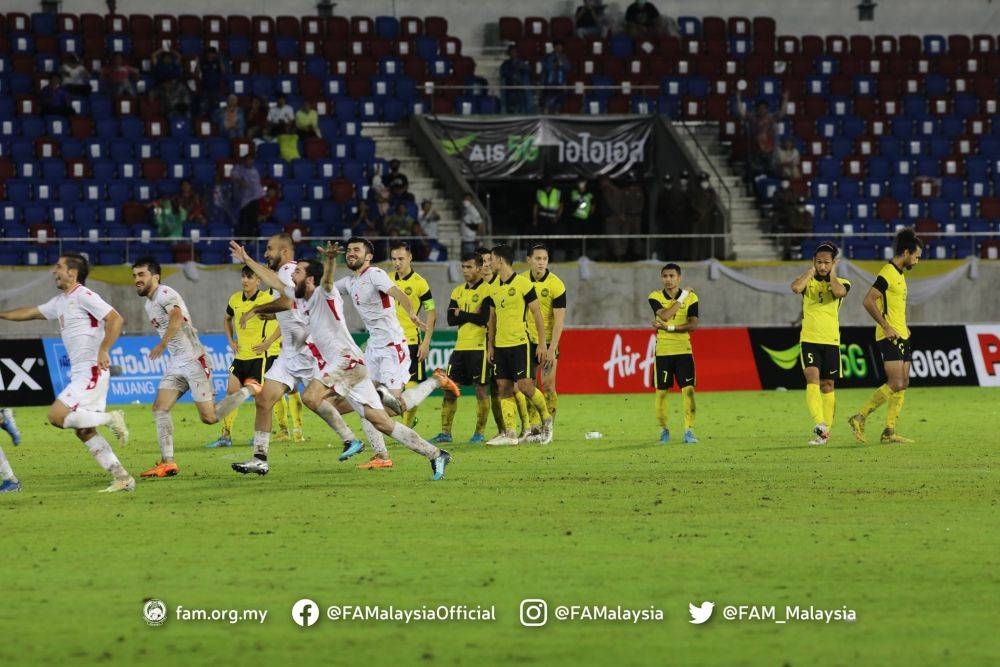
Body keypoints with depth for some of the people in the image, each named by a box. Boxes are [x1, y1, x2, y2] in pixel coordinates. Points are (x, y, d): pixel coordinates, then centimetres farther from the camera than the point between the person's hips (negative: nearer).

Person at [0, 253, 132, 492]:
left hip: (93, 371, -9)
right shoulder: (60, 301, 18)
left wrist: (103, 350, -25)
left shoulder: (83, 296, -10)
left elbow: (116, 319, -18)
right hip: (79, 373, 9)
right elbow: (31, 313, 31)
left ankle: (111, 419, -8)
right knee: (83, 431, 6)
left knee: (56, 416, -17)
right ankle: (122, 478, 6)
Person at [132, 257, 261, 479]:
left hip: (194, 360, -9)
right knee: (159, 408, -6)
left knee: (209, 417, -5)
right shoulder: (149, 304, 16)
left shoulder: (164, 294, -15)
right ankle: (167, 463, -6)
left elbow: (177, 316, -34)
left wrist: (163, 343, -41)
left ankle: (249, 389, 14)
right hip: (175, 364, 9)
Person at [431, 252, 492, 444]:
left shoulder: (487, 290, -6)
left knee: (480, 388, -2)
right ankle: (445, 432, 8)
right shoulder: (458, 291, 14)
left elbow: (483, 319, -16)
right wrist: (471, 316, -8)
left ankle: (480, 433, 7)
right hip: (460, 346, 6)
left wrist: (461, 314, -3)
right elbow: (451, 320, 5)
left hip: (479, 347, -6)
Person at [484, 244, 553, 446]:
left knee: (524, 386, -9)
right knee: (504, 389, 2)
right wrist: (490, 344, 14)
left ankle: (546, 419, 13)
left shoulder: (523, 284, -8)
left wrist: (542, 343, -8)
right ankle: (510, 433, 4)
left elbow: (537, 314, -6)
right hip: (500, 345, 7)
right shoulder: (494, 288, 12)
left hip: (519, 343, -7)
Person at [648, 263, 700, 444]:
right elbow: (664, 315, -19)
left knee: (688, 390, -9)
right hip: (662, 351, 0)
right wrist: (681, 299, -14)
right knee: (661, 391, 3)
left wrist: (669, 328, -18)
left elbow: (693, 325, -9)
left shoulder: (691, 297, 1)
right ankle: (663, 430, 17)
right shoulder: (655, 297, 0)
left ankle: (689, 430, -7)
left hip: (683, 349, 0)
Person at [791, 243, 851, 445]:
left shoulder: (841, 282, 6)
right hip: (809, 339, -1)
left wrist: (831, 273, -5)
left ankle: (825, 430, 14)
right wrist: (812, 270, -5)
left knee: (827, 385, 7)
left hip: (831, 341, 1)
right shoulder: (808, 281, 7)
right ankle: (819, 424, -32)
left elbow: (839, 292, -20)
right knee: (812, 378, -19)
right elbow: (795, 287, -18)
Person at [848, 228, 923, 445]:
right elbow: (868, 301, -20)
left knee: (903, 385, 5)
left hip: (902, 337, 10)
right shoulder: (887, 274, -13)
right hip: (890, 337, -10)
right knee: (895, 385, -14)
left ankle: (889, 432, 7)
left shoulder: (900, 274, 18)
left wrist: (903, 327, 17)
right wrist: (886, 327, -20)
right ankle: (860, 418, -5)